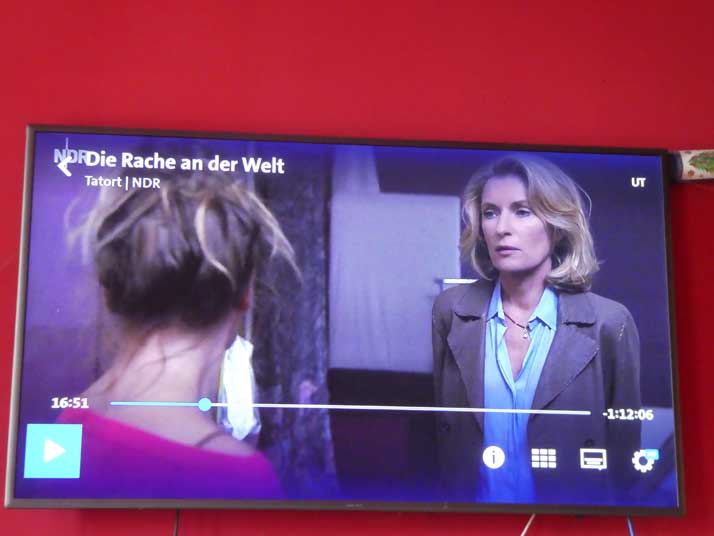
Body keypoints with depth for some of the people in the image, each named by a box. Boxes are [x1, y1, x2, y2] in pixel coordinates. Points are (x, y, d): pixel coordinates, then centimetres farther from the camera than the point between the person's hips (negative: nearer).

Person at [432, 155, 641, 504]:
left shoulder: (610, 323, -10)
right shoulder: (450, 310, -4)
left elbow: (623, 447, -2)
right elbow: (437, 428, 1)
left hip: (572, 503, 0)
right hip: (471, 498, 1)